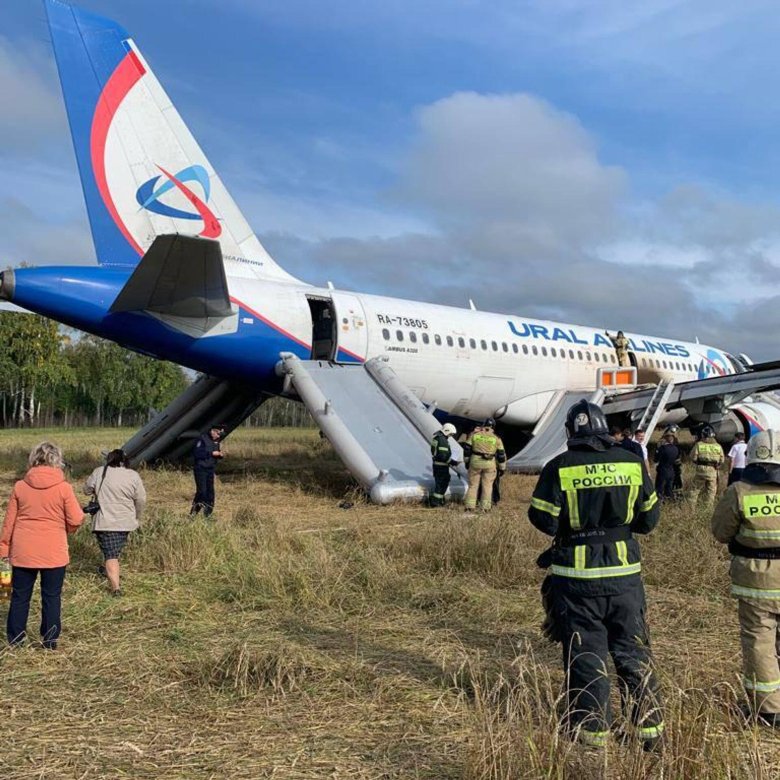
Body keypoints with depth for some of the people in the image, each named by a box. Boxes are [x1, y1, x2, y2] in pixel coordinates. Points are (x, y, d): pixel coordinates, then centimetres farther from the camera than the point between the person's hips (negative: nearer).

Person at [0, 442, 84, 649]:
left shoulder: (20, 486, -2)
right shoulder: (64, 487, -10)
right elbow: (76, 520, -8)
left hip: (23, 552, 2)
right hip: (54, 553, -2)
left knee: (20, 595, 14)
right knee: (51, 597, 8)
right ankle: (50, 640, 13)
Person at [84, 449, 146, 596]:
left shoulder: (99, 472, -3)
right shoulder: (133, 476, -2)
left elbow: (87, 490, 8)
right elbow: (141, 500, 0)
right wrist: (136, 517, 15)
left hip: (105, 522, -2)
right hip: (126, 522, 2)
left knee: (110, 554, -4)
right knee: (116, 550, 24)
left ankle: (116, 588, -12)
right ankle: (108, 570, 42)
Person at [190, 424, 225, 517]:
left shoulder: (216, 442, 8)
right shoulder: (203, 439, -12)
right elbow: (196, 453, -20)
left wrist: (220, 455, -4)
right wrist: (211, 453, -22)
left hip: (211, 470, 7)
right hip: (201, 469, -7)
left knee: (210, 491, 6)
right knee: (201, 491, -12)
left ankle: (208, 514, 14)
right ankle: (193, 513, 0)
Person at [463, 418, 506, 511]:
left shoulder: (474, 435, 2)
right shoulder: (496, 439, 2)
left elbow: (467, 449, 4)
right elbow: (501, 455, 4)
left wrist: (466, 461, 15)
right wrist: (502, 468, 13)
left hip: (475, 462, 0)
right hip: (489, 465, 0)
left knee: (473, 485, 9)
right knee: (487, 486, 9)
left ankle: (469, 506, 8)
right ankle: (485, 507, 9)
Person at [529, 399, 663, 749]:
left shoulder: (559, 468, -11)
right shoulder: (632, 463, -1)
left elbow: (544, 521, -9)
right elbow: (649, 520, 5)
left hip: (577, 576, -2)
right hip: (624, 572, 3)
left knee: (585, 654, 9)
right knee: (632, 650, 15)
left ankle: (592, 729, 17)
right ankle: (649, 725, 22)